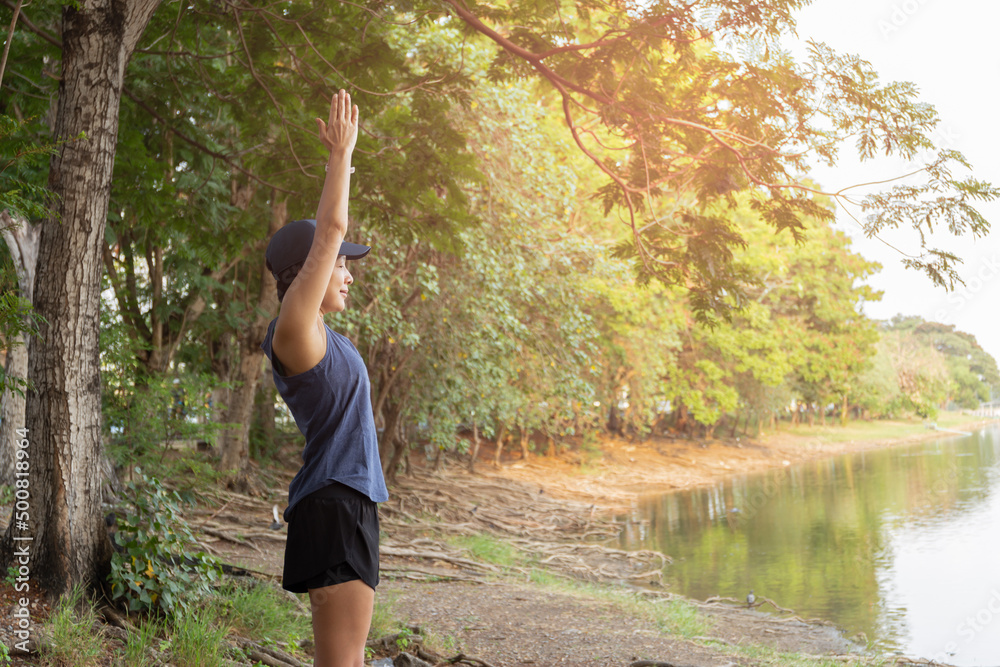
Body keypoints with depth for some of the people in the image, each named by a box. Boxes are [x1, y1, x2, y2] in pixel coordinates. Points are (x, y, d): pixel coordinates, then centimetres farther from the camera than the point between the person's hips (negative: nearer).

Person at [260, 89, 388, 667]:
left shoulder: (313, 331, 13)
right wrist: (341, 153, -8)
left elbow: (326, 235, 25)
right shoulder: (294, 328, -13)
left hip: (346, 501, 10)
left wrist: (341, 166, 31)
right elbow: (330, 232, -17)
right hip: (335, 504, -10)